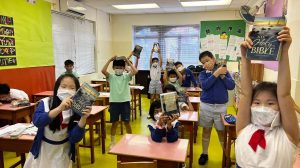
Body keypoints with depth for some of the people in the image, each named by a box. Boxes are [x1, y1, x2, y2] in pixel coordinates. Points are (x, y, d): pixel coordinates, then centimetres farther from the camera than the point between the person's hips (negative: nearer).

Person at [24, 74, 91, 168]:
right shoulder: (45, 103, -15)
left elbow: (75, 139, -21)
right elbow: (37, 121, -33)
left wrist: (83, 118, -35)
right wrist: (60, 108, -44)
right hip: (43, 149, 1)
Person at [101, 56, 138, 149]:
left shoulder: (126, 76, 1)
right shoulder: (111, 76, 1)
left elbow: (135, 71, -16)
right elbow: (103, 70, -16)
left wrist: (128, 61, -12)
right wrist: (110, 60, -15)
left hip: (125, 101, 0)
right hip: (114, 102, 0)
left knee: (127, 122, 7)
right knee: (114, 123, 10)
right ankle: (112, 142, 25)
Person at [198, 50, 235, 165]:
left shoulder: (224, 71, 1)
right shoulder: (203, 74, -1)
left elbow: (231, 86, -8)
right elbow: (204, 85, -21)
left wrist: (222, 75, -18)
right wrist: (216, 73, -21)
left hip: (221, 106, 0)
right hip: (206, 106, 0)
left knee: (222, 132, 9)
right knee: (206, 130, 12)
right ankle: (204, 154, 27)